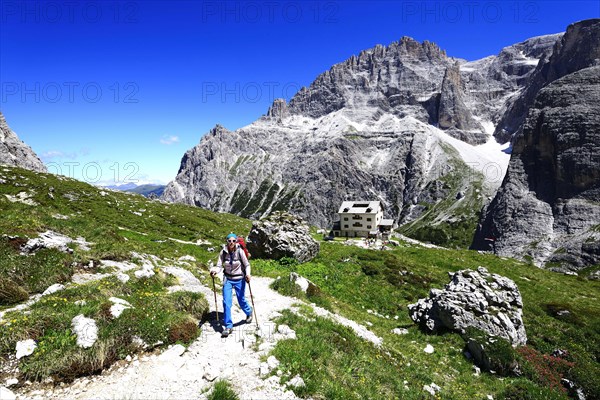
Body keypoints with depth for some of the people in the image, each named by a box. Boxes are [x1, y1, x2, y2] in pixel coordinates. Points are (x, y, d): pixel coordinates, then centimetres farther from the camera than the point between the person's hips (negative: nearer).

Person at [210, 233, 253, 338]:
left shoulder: (240, 251, -15)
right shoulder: (223, 252, -10)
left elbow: (247, 265, -8)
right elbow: (219, 266, -8)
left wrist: (247, 274, -26)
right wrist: (214, 271, -29)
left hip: (239, 279, -1)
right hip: (228, 279, 2)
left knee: (241, 300, 10)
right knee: (226, 302, -6)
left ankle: (249, 312, 44)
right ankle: (228, 326, 5)